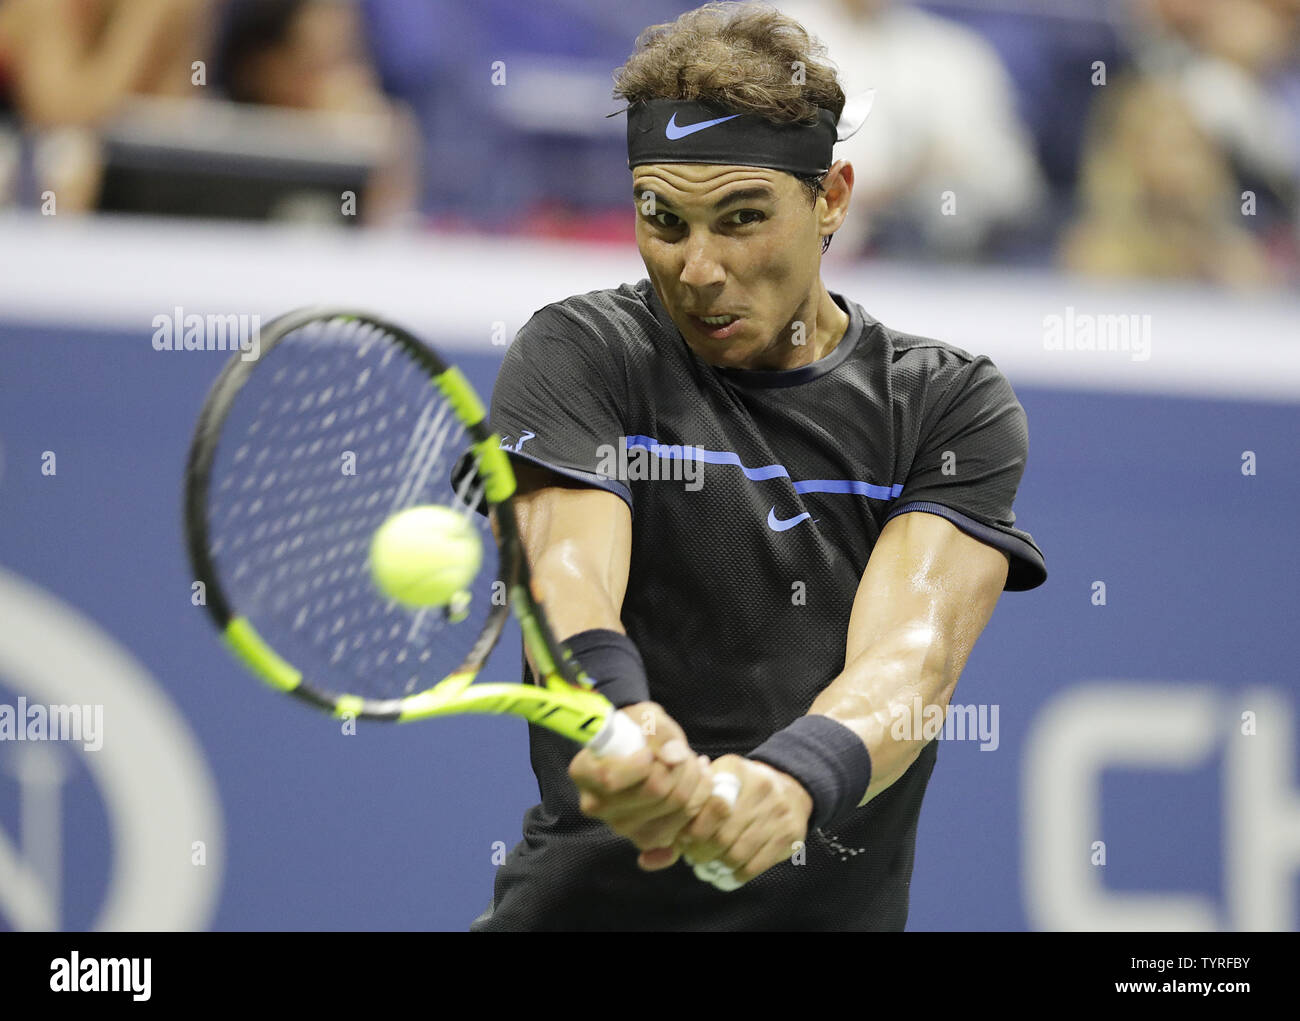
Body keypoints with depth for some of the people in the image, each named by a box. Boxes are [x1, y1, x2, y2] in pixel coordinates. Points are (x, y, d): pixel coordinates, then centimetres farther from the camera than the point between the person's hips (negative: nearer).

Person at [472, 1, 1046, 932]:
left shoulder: (953, 404, 4)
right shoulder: (580, 356, 2)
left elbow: (913, 646, -13)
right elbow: (568, 567, -16)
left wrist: (791, 780, -34)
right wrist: (617, 716, -39)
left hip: (835, 909, 2)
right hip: (582, 905, -2)